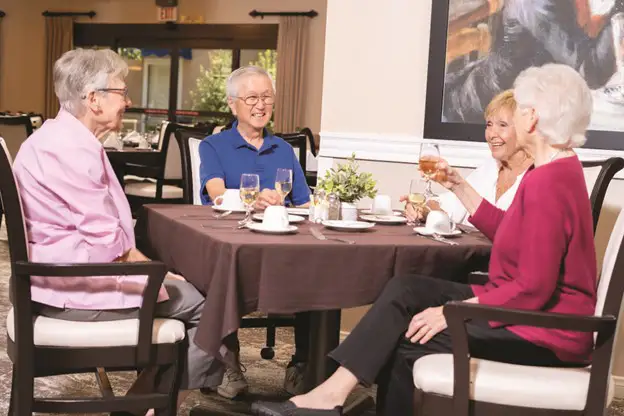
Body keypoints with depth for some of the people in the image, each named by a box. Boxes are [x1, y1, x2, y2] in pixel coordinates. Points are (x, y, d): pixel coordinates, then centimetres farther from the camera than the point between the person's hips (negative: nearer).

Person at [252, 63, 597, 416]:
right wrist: (459, 186, 15)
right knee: (405, 290, -1)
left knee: (406, 340, -6)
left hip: (542, 328, -10)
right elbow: (505, 232, 20)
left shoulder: (549, 183, -23)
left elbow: (533, 288, -25)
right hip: (525, 306, 10)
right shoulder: (557, 170, 11)